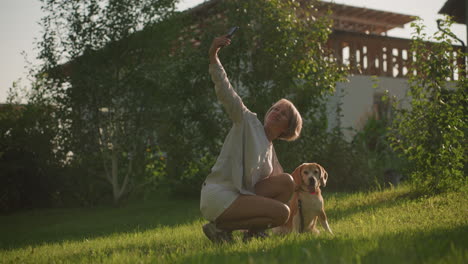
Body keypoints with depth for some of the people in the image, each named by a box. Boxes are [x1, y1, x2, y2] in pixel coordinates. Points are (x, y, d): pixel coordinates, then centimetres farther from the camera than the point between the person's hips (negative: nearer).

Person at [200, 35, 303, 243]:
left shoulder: (271, 152, 20)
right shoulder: (248, 121, 1)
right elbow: (225, 93, -11)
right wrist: (213, 58, -24)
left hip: (239, 196, 7)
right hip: (217, 196, -7)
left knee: (286, 181, -2)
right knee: (281, 212, -18)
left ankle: (253, 230, 3)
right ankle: (220, 227, -8)